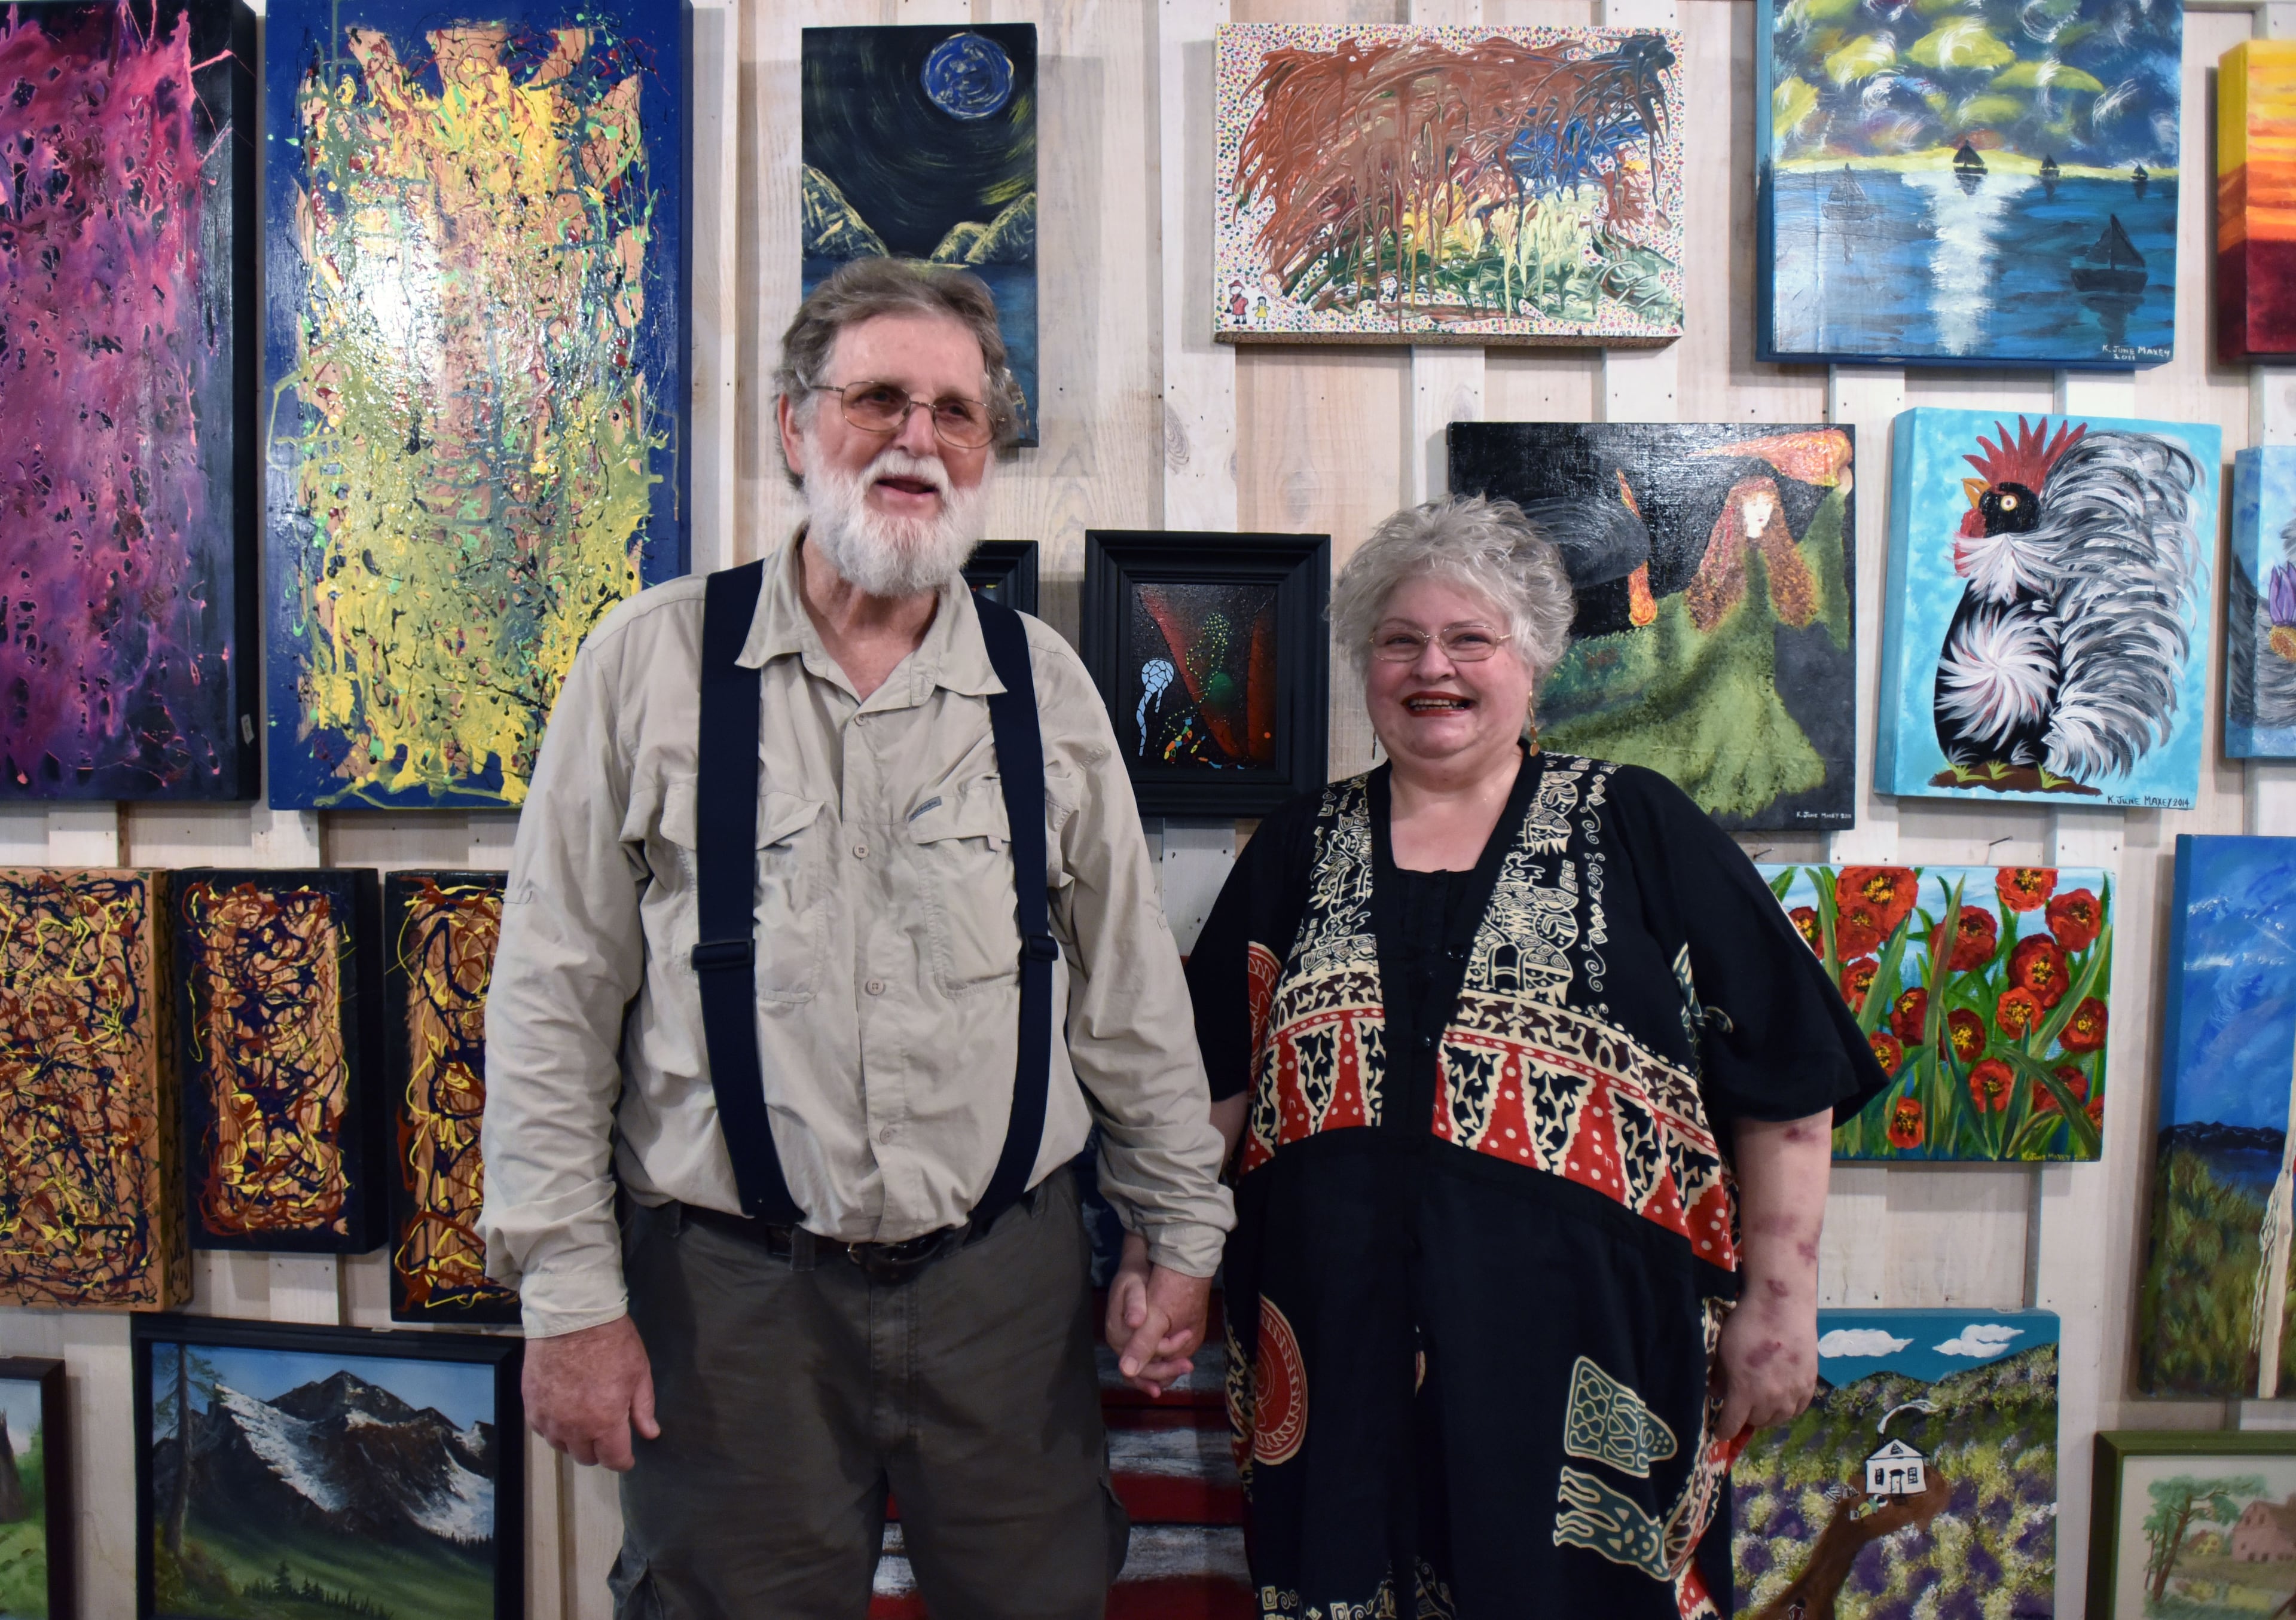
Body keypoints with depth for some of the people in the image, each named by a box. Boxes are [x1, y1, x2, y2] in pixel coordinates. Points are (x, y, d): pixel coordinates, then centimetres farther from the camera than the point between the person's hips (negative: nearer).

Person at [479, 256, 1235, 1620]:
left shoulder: (1044, 681, 3)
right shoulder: (653, 661, -4)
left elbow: (1131, 988, 8)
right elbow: (553, 998, -3)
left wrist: (1184, 1234, 9)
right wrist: (569, 1291, -4)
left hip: (1009, 1280, 2)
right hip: (731, 1293, -1)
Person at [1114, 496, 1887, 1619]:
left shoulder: (1639, 832, 2)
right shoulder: (1297, 852, 10)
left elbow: (1785, 1082, 0)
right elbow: (1208, 1083, 10)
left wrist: (1777, 1302, -3)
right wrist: (1152, 1254, 3)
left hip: (1577, 1352, -2)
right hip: (1341, 1351, 2)